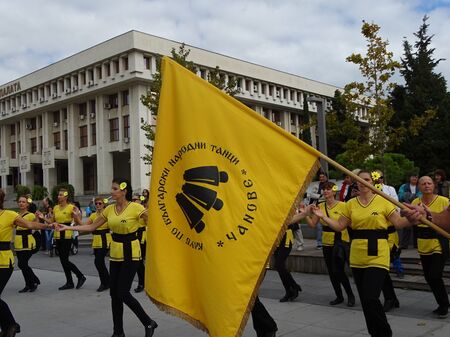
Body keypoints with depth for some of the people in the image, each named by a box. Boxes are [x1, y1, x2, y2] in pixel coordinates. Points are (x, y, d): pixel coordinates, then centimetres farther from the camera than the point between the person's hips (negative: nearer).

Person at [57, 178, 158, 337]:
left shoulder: (135, 208, -14)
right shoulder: (109, 209, 3)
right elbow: (92, 226, 8)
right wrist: (68, 228, 3)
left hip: (131, 254, -6)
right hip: (115, 254, 6)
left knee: (123, 293, -9)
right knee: (114, 294, 8)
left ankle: (149, 323, 10)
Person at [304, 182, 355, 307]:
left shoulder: (342, 205, -10)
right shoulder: (320, 206, 4)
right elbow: (312, 224, 3)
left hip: (341, 241, -5)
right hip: (327, 242, 5)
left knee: (339, 270, -8)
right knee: (331, 272, 11)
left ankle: (350, 295, 14)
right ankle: (339, 296, 27)